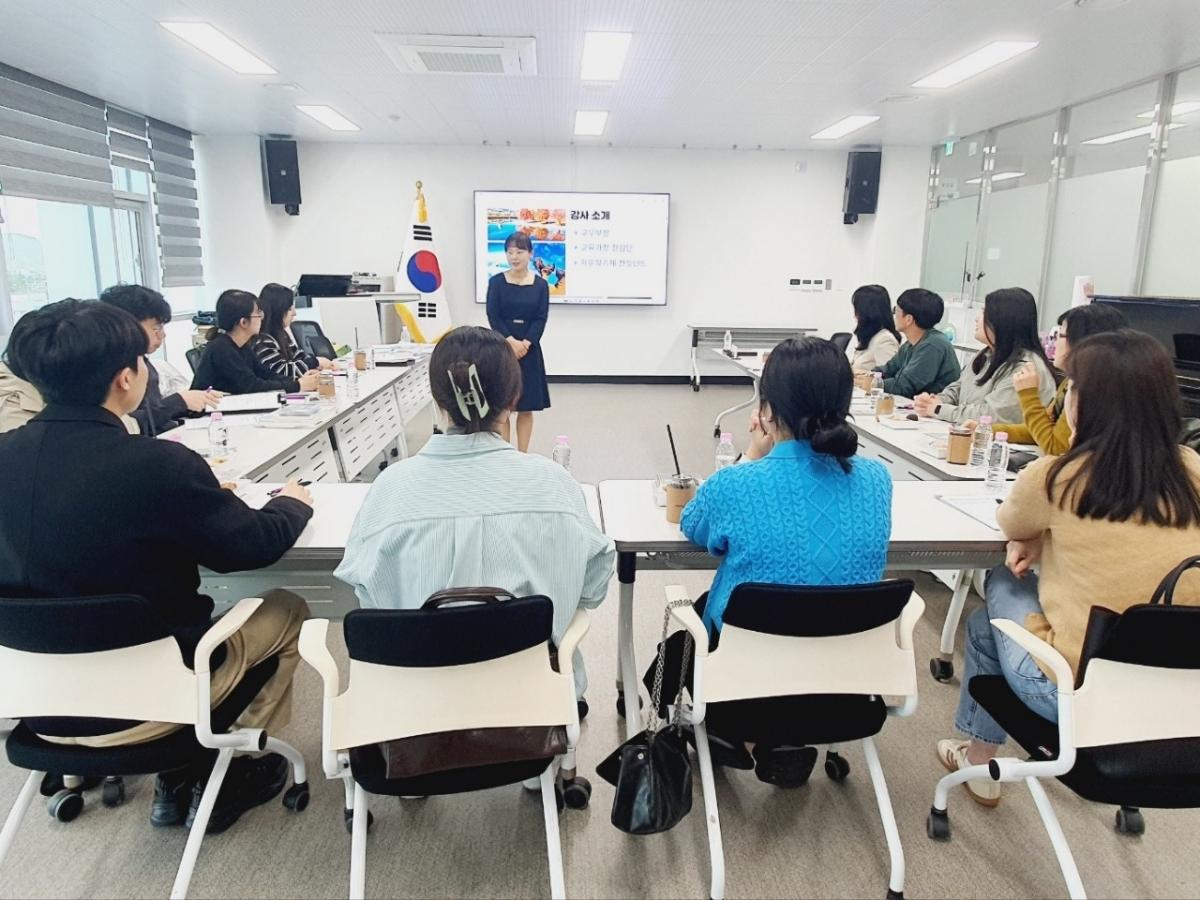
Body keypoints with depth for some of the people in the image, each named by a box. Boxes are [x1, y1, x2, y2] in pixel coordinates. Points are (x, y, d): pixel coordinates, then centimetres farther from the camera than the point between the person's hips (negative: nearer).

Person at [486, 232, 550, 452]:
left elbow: (541, 319, -3)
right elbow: (493, 316, -6)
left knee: (526, 408, 6)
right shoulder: (496, 282, 0)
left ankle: (522, 456, 15)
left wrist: (525, 344, -17)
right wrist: (511, 341, -18)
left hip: (529, 350, 1)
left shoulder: (540, 284, 2)